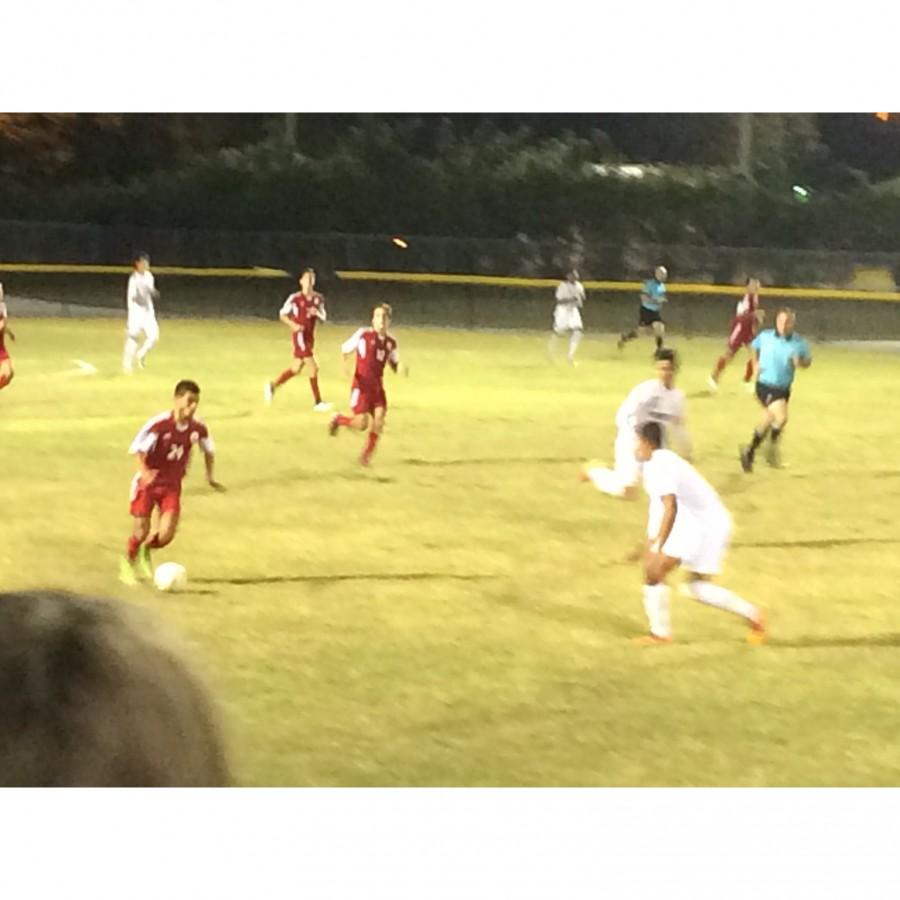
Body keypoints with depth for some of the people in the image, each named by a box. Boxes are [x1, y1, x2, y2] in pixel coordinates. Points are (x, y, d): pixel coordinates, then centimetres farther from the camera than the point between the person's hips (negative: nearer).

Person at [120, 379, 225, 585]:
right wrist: (144, 472, -36)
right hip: (148, 482, -3)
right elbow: (137, 449, -20)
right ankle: (128, 562, 29)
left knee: (166, 535, -8)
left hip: (172, 485, 3)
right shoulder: (159, 424, -23)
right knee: (142, 529, -2)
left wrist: (211, 477, 6)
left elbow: (209, 451, 12)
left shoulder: (198, 428, -8)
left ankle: (146, 552, 27)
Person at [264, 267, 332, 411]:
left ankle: (273, 386, 34)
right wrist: (293, 325, -19)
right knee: (313, 368, -12)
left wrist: (317, 313, -12)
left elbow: (324, 317, 11)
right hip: (300, 335, -7)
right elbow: (282, 314, -2)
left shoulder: (318, 298, 5)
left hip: (310, 336, 7)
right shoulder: (295, 298, -10)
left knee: (296, 368, 14)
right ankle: (317, 402, -6)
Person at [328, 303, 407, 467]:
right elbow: (345, 350, 0)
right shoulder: (363, 335, -9)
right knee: (361, 424, -11)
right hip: (361, 386, -4)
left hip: (378, 387, 4)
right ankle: (338, 419, 21)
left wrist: (400, 368, -8)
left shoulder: (391, 343, 4)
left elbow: (394, 363, 16)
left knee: (379, 421, -9)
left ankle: (367, 454, 9)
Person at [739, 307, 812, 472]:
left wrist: (800, 362, -17)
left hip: (783, 389, 4)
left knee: (767, 422, 17)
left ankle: (749, 452, 38)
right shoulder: (765, 336, -8)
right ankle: (773, 445, 3)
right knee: (781, 417, -23)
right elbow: (755, 347, 14)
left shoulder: (799, 343, -7)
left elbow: (808, 361, 7)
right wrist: (756, 364, 0)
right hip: (765, 385, -4)